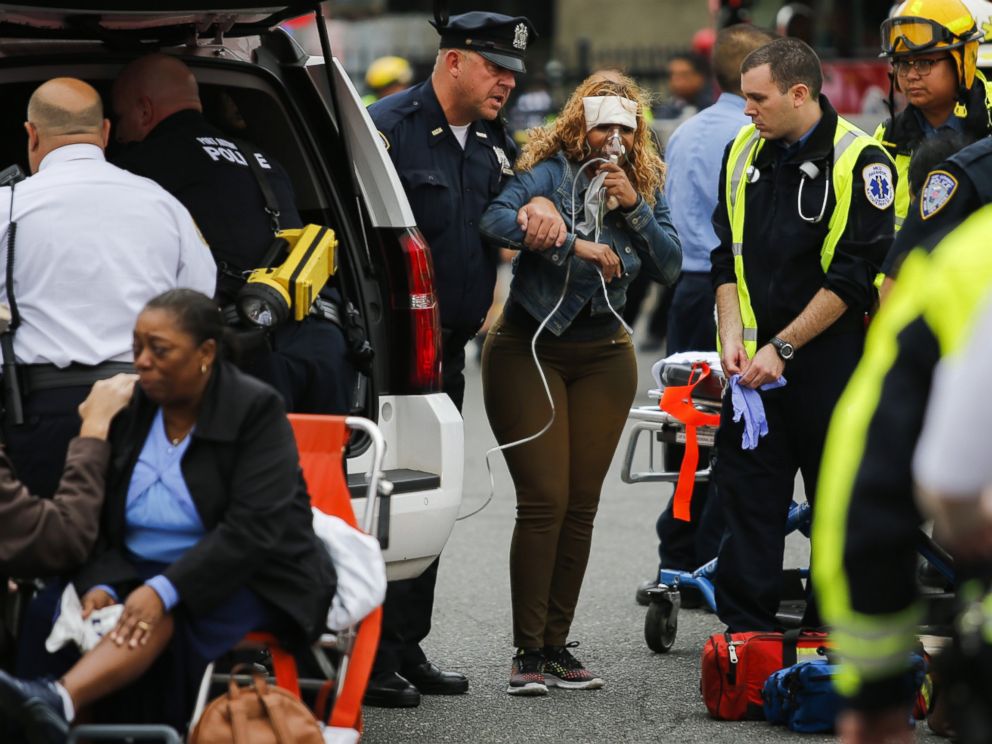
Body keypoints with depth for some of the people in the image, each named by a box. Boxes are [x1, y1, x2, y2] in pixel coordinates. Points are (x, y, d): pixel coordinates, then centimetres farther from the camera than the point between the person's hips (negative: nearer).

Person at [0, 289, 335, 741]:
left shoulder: (255, 410, -9)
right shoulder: (128, 410, 6)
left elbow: (253, 528, -21)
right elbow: (100, 522, 3)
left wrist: (166, 590, -32)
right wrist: (100, 586, -20)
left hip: (254, 581, -6)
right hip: (139, 575, 6)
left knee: (164, 618, -38)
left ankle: (61, 702, -62)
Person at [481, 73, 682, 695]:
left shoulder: (646, 186, 8)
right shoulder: (550, 173, -7)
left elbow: (670, 267, -1)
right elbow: (496, 220, -25)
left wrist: (634, 208, -13)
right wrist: (572, 244, -27)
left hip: (603, 356, 5)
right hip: (531, 347, -5)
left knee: (582, 503, 4)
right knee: (544, 499, -11)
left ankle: (557, 644, 11)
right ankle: (529, 651, -7)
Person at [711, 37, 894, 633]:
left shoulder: (858, 161, -10)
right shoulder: (744, 153, 9)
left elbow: (854, 274, -13)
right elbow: (728, 256, 13)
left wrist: (782, 348, -15)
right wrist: (733, 336, -3)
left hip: (829, 361, -5)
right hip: (755, 361, 5)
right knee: (747, 494, 1)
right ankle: (745, 633, 4)